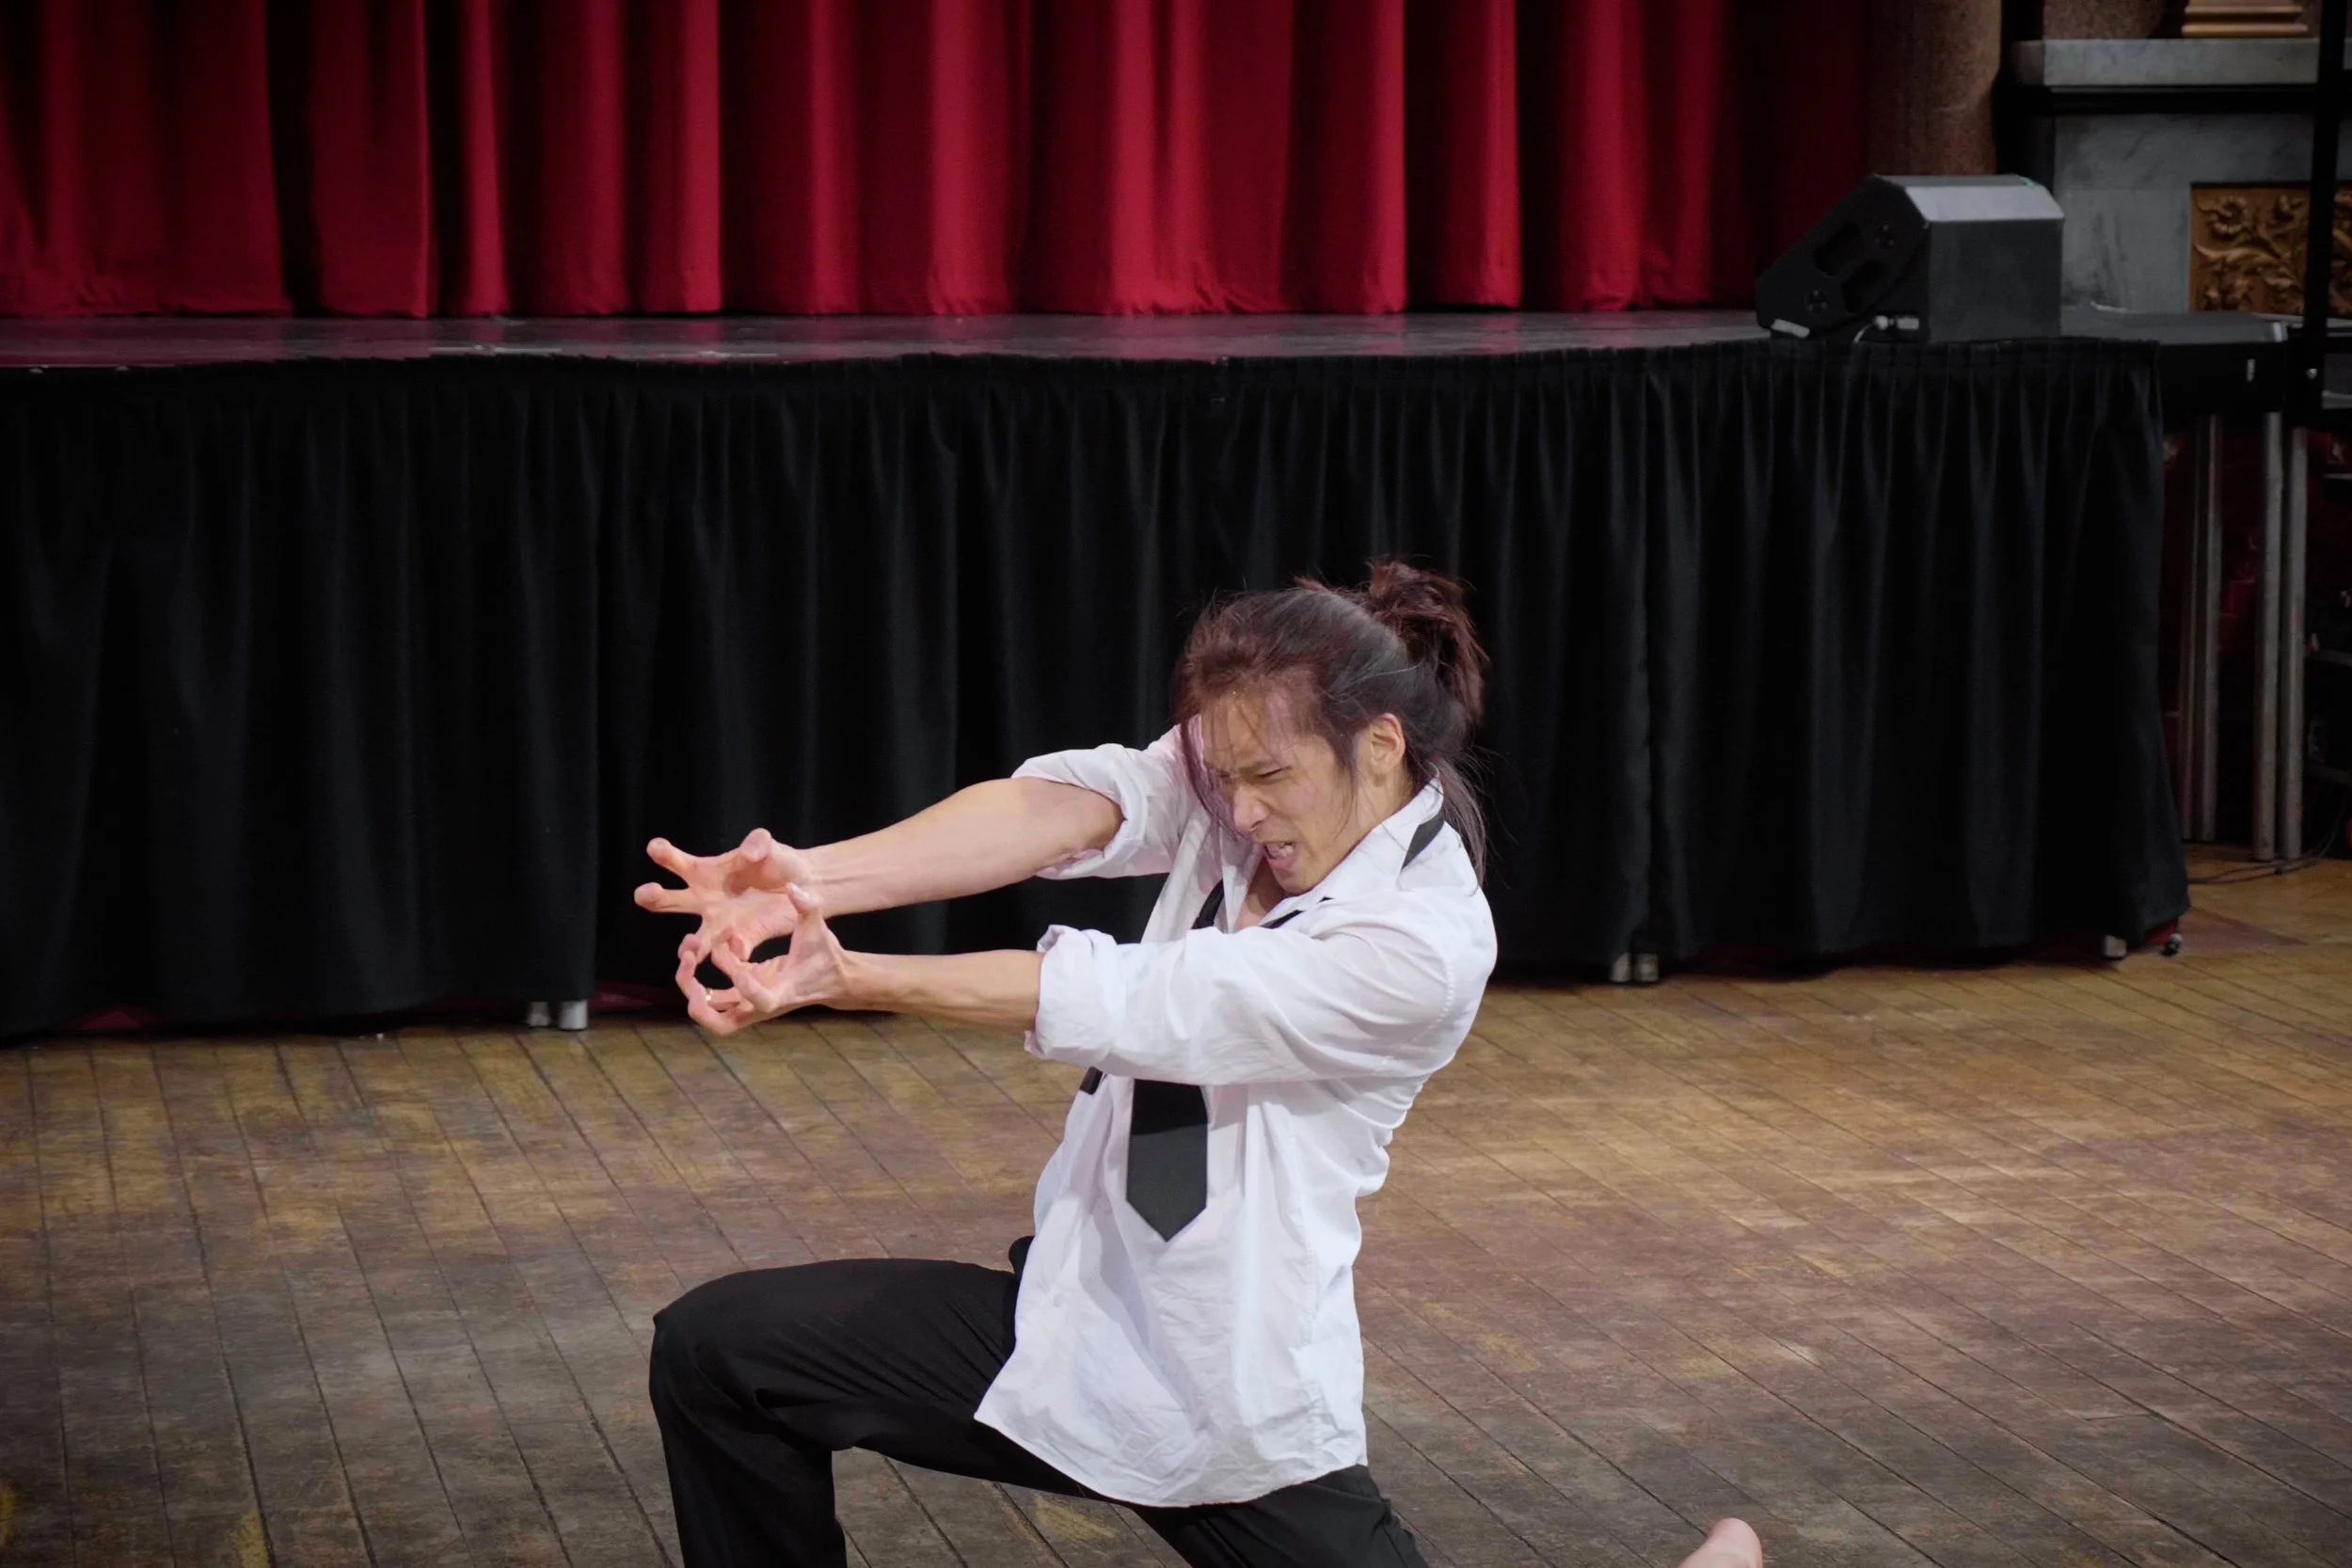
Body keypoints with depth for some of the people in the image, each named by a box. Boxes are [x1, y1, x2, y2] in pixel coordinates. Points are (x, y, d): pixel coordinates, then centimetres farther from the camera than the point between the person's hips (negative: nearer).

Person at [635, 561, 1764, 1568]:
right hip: (1072, 1320, 6)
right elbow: (1059, 809, -20)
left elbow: (1119, 1000, -24)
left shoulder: (1427, 945, -20)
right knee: (716, 1351, -3)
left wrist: (843, 977, -28)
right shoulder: (1256, 781, -2)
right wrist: (812, 879, -37)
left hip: (1231, 1405, -6)